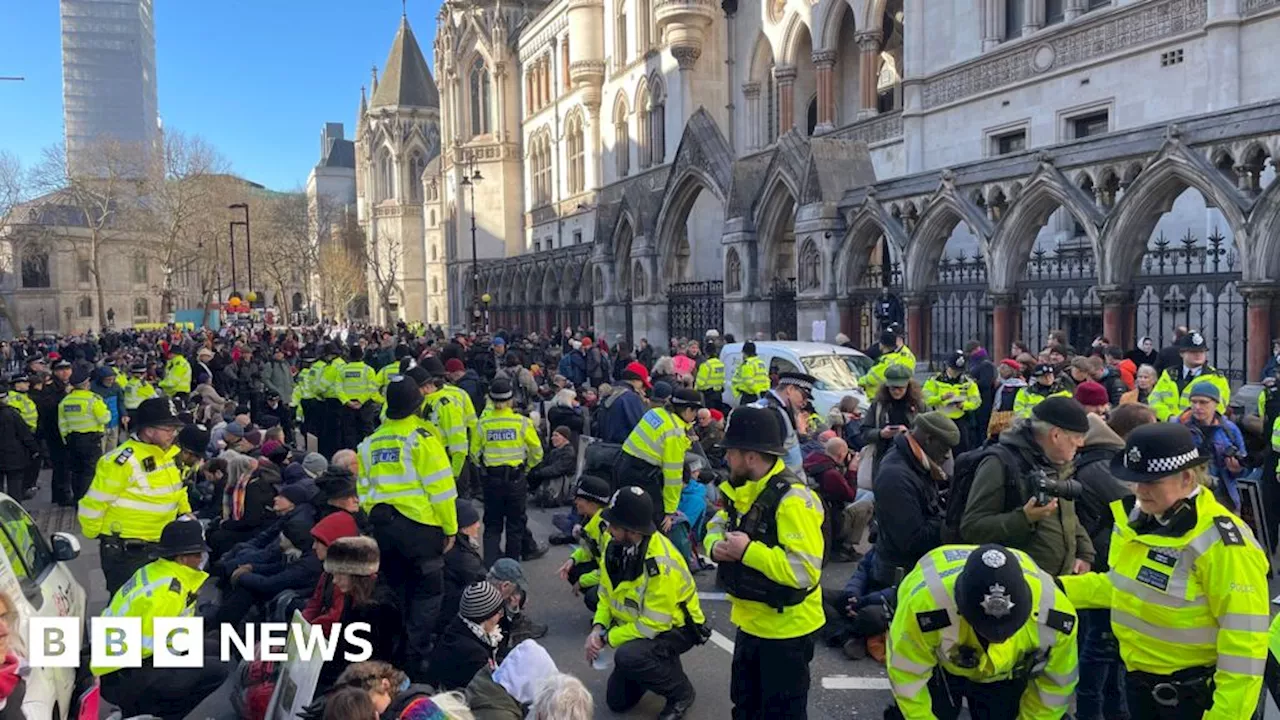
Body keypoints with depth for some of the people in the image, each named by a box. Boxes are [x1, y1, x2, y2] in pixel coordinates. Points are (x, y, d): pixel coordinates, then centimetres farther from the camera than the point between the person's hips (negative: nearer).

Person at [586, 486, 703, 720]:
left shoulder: (661, 563, -35)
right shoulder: (616, 546, -11)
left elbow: (653, 624, -31)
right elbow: (607, 593, 1)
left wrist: (607, 638, -23)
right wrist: (598, 628, -16)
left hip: (674, 628, -7)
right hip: (637, 626, 7)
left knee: (628, 657, -35)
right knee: (618, 701, 8)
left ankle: (681, 692, -8)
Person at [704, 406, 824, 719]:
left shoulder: (792, 499, -27)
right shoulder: (741, 491, 3)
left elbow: (805, 570, -33)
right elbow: (716, 527, 15)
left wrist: (748, 550, -30)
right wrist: (716, 546, -9)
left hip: (786, 628, -9)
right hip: (751, 622, 9)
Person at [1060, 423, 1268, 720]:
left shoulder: (1222, 543, -24)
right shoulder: (1137, 518, 0)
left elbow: (1244, 644, -23)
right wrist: (1059, 588, 4)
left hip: (1193, 694, -7)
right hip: (1140, 680, 8)